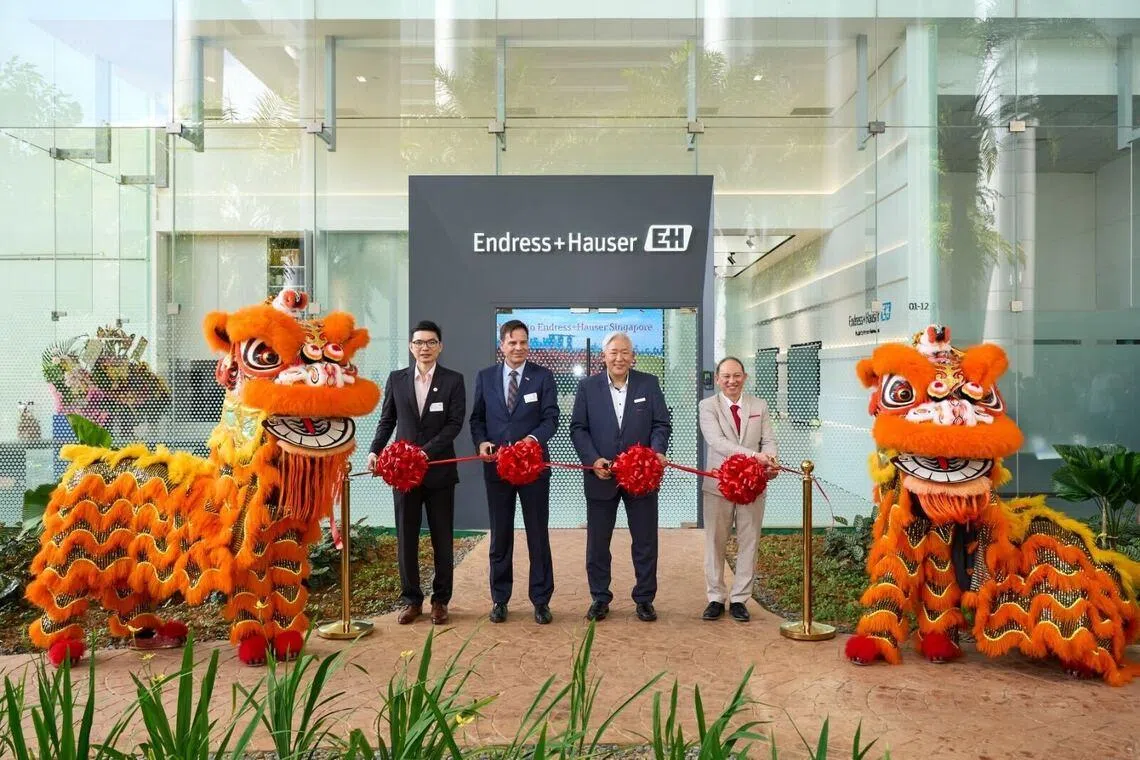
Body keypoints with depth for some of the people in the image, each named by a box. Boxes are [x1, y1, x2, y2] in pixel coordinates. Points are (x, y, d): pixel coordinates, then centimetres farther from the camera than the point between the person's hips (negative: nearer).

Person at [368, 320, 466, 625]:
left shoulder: (453, 380, -1)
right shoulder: (396, 379, 7)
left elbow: (455, 423, -9)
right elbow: (387, 420, 10)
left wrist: (426, 451, -19)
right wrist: (375, 451, -6)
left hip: (440, 470, -2)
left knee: (442, 539, 7)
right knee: (405, 538, 7)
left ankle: (441, 600, 20)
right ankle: (411, 599, 20)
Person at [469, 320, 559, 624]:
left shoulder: (543, 376, 0)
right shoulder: (485, 377, 6)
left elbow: (551, 418, -6)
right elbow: (477, 418, 8)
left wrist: (533, 438, -25)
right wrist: (481, 442, -11)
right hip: (496, 466, 2)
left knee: (538, 534, 6)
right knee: (500, 536, 11)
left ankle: (541, 601, 18)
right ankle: (499, 599, 23)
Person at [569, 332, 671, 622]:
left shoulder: (649, 384, 1)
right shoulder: (587, 387, 0)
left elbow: (662, 424, 0)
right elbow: (578, 428, -1)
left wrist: (658, 451, -19)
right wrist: (592, 460, -14)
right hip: (601, 476, 0)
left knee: (646, 541, 9)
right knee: (597, 542, 10)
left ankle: (644, 599, 23)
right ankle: (600, 598, 25)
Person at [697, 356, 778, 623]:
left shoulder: (759, 406, 8)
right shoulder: (707, 406, -3)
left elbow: (768, 439, 2)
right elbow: (716, 441, -18)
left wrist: (771, 460, -22)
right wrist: (754, 455, -30)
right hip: (719, 484, -2)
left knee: (748, 543, 7)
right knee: (715, 543, 6)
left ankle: (739, 599, 18)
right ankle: (716, 598, 19)